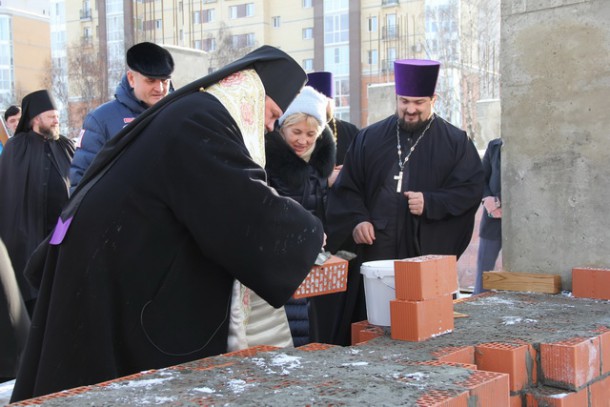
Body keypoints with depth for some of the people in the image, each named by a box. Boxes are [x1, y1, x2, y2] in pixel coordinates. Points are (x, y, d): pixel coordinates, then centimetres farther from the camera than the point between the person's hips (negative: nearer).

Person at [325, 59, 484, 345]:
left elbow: (471, 189, 0)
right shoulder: (370, 139, 12)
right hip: (375, 251, 2)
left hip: (430, 256, -1)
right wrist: (356, 220, -6)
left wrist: (431, 203, -14)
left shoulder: (455, 142, 7)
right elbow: (346, 188, 12)